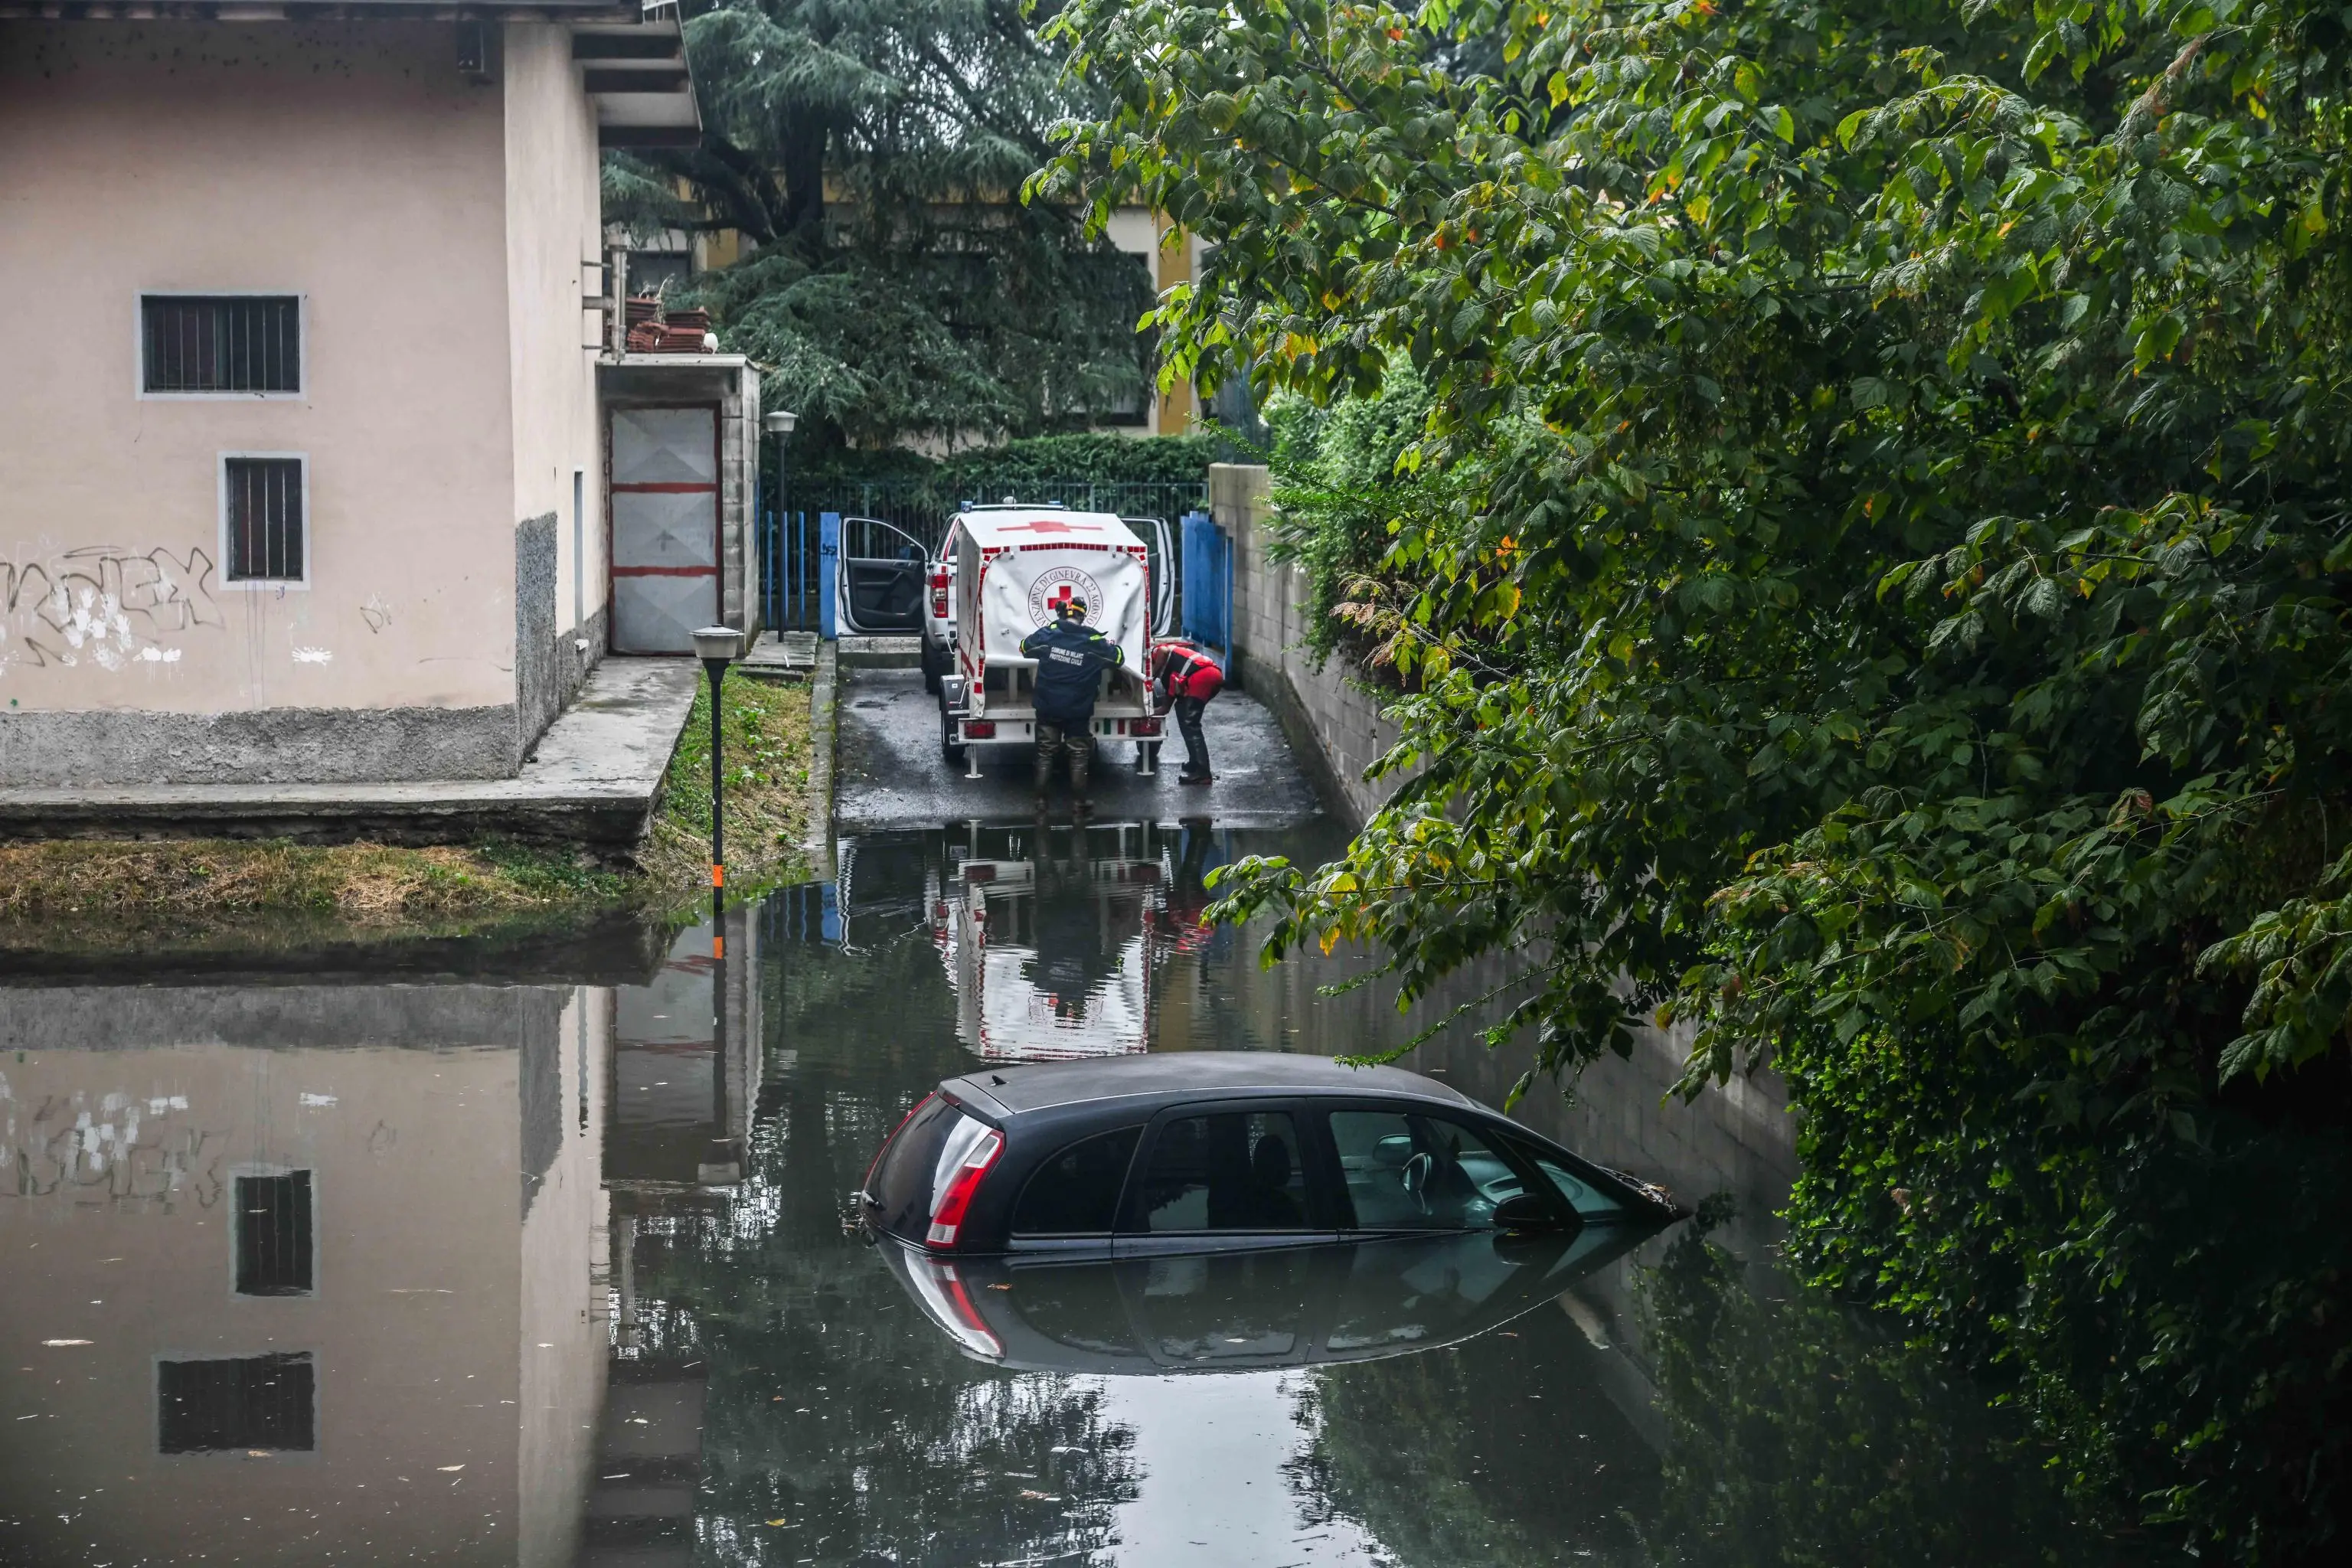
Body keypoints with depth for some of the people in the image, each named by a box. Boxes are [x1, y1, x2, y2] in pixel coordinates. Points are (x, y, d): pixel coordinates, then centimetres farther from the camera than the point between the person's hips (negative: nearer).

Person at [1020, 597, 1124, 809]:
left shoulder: (1047, 633, -7)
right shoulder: (1093, 640, -11)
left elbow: (1024, 648, 10)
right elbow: (1118, 659, 1)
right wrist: (1110, 645, 21)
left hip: (1048, 708, 2)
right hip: (1078, 711, -1)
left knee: (1045, 754, 12)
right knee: (1079, 756, 10)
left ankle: (1041, 800, 13)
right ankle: (1079, 801, 13)